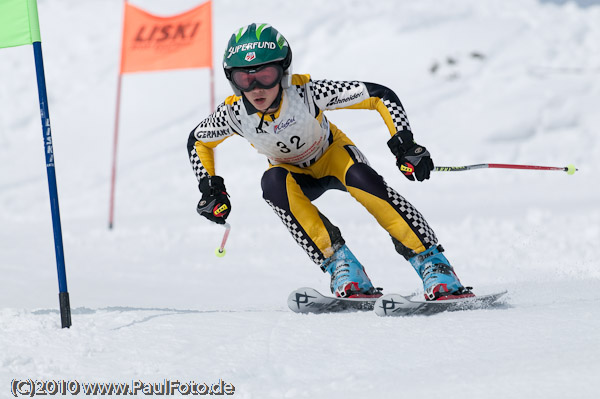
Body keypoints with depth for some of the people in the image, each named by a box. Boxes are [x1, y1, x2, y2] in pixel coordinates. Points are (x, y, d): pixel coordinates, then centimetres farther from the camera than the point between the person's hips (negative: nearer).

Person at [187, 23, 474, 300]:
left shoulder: (307, 92, -34)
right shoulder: (233, 113, -26)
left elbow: (381, 96, -28)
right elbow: (197, 142, -3)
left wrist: (404, 145, -36)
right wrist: (211, 190, -12)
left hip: (331, 155, -2)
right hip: (293, 173, 2)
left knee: (360, 177, -35)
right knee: (273, 182, -34)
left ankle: (432, 264, -33)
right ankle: (337, 262, -31)